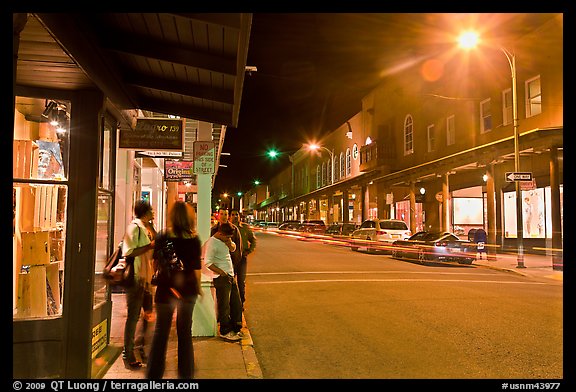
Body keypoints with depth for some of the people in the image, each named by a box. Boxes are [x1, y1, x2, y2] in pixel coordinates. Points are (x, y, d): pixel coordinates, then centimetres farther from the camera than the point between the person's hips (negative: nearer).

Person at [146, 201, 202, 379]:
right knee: (185, 331, 14)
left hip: (166, 288, -1)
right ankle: (186, 373, 22)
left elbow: (155, 264, -3)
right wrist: (198, 287, 9)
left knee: (161, 331, 9)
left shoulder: (162, 236, -7)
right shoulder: (194, 239, -5)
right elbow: (197, 267, -2)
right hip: (188, 289, 2)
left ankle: (154, 373, 13)